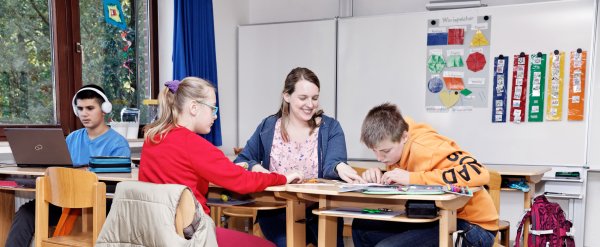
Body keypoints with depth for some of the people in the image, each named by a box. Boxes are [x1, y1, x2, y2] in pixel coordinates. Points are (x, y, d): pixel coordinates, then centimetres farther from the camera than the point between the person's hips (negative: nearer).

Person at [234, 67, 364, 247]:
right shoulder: (268, 127, 8)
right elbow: (240, 162, 10)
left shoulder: (330, 127, 4)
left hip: (320, 209, 0)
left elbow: (333, 163, -13)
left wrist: (340, 167, -38)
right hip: (276, 211, 0)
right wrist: (256, 168, -13)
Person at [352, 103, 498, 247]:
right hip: (438, 218, 8)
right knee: (362, 228, 3)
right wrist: (376, 177, -10)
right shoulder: (396, 147, 0)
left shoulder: (424, 147, -23)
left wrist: (413, 178, -32)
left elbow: (478, 173, -35)